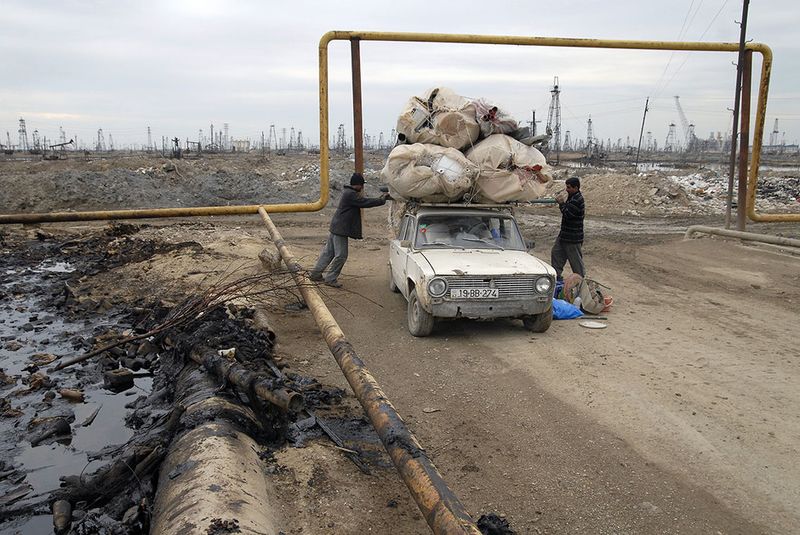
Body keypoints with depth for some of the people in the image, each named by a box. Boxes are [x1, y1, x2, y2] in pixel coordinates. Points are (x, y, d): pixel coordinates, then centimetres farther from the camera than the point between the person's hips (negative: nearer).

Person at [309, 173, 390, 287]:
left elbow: (364, 201, 19)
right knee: (341, 255, -5)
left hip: (336, 228, 11)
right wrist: (382, 200, -11)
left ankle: (315, 274, 23)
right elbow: (366, 202, -21)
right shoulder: (351, 194, -18)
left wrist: (381, 198, 13)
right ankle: (330, 279, 2)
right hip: (340, 230, -11)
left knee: (328, 252, 16)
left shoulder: (349, 193, 16)